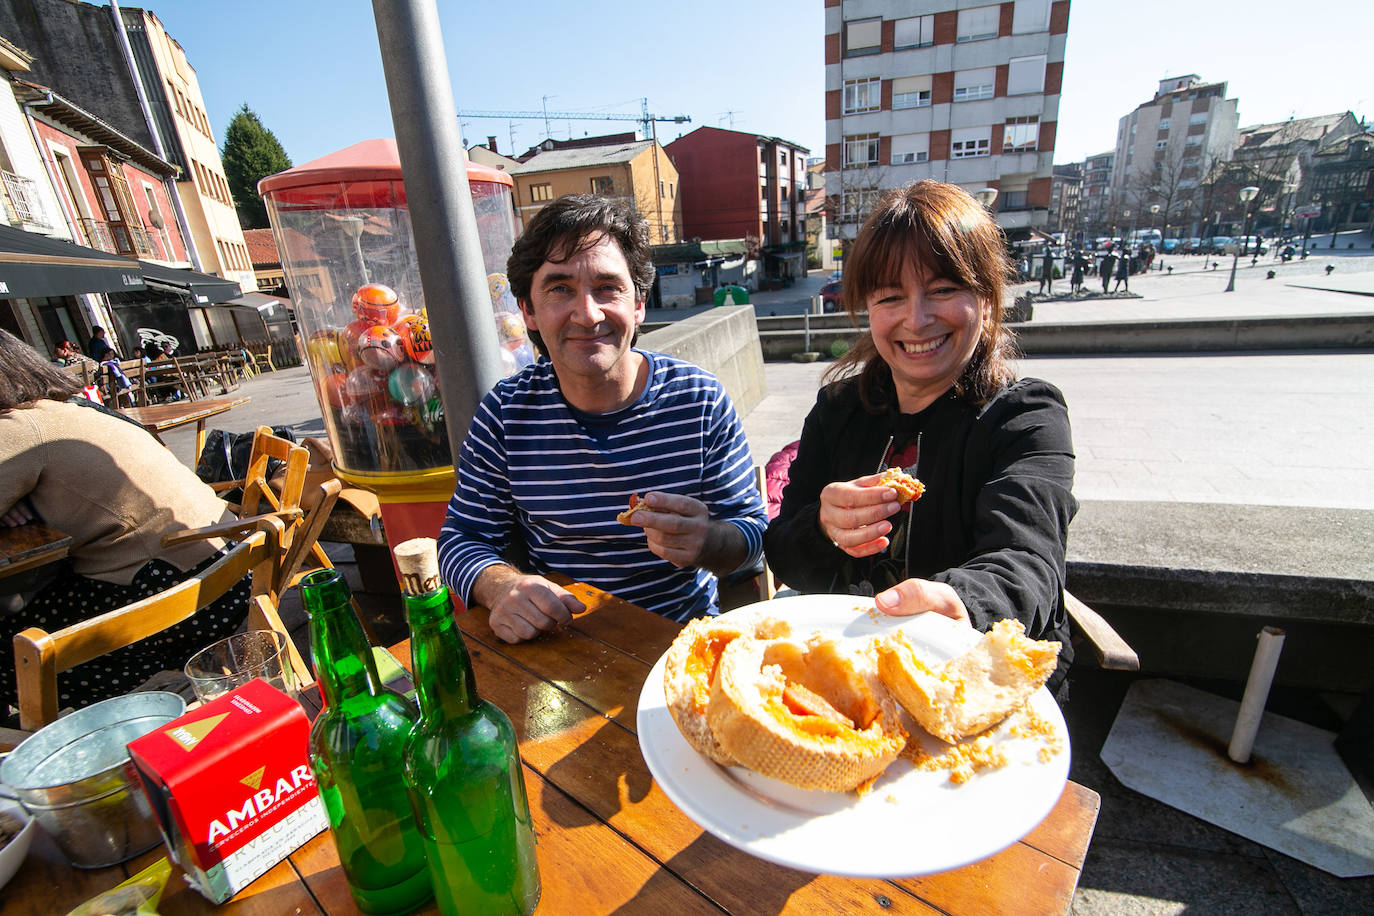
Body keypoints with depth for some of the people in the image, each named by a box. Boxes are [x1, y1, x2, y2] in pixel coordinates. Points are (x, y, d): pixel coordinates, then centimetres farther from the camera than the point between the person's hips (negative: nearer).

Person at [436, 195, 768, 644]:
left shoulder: (699, 399, -6)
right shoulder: (505, 412, -4)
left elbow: (753, 532, -2)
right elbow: (463, 538, 3)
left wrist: (705, 542, -25)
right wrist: (501, 586, -19)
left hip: (684, 631, 0)